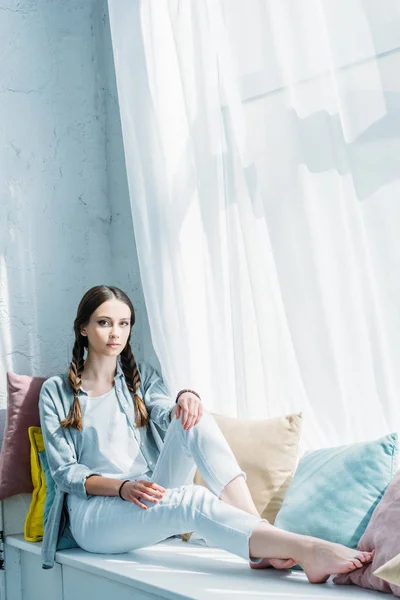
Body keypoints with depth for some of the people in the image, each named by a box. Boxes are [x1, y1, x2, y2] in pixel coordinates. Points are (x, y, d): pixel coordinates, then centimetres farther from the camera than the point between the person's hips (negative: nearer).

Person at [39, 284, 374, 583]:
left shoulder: (141, 375, 16)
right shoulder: (56, 392, 6)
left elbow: (166, 414, -4)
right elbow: (65, 471, -2)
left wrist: (185, 399, -29)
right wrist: (122, 487, -21)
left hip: (151, 497, 4)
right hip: (95, 514, -4)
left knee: (193, 419, -25)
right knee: (191, 500, -35)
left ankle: (258, 540, -39)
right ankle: (308, 551, -51)